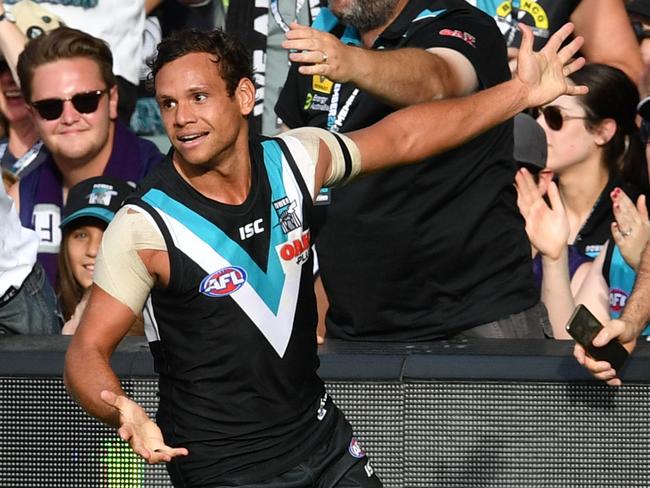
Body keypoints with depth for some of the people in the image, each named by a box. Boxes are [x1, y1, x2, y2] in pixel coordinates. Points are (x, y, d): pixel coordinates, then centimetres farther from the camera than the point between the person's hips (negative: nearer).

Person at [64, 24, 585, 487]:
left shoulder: (294, 160, -4)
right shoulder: (145, 227, -18)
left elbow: (401, 136, 10)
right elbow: (88, 349, -17)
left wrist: (520, 92, 10)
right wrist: (121, 411, -39)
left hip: (322, 436, 5)